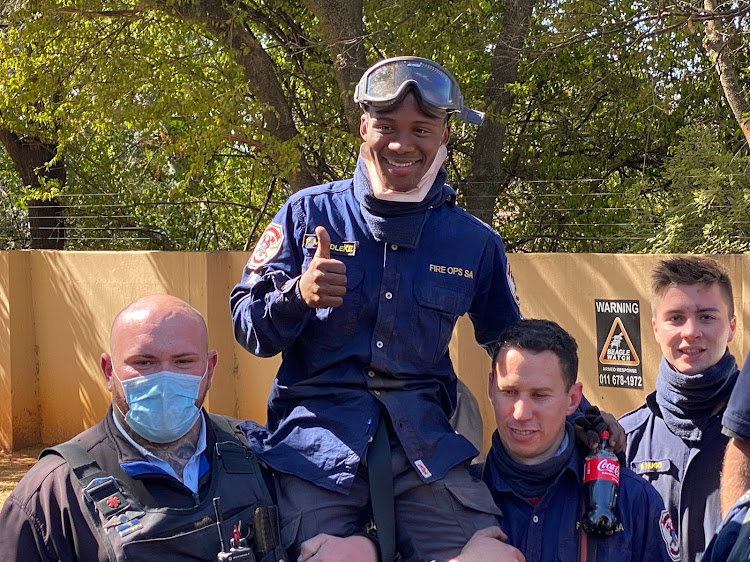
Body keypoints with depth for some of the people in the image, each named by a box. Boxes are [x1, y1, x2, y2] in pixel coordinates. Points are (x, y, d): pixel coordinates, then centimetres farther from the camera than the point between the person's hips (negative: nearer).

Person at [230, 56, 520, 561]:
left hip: (425, 444, 2)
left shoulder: (475, 243, 8)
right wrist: (298, 295, -17)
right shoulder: (310, 213, 3)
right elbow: (249, 329, 3)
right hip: (317, 439, -1)